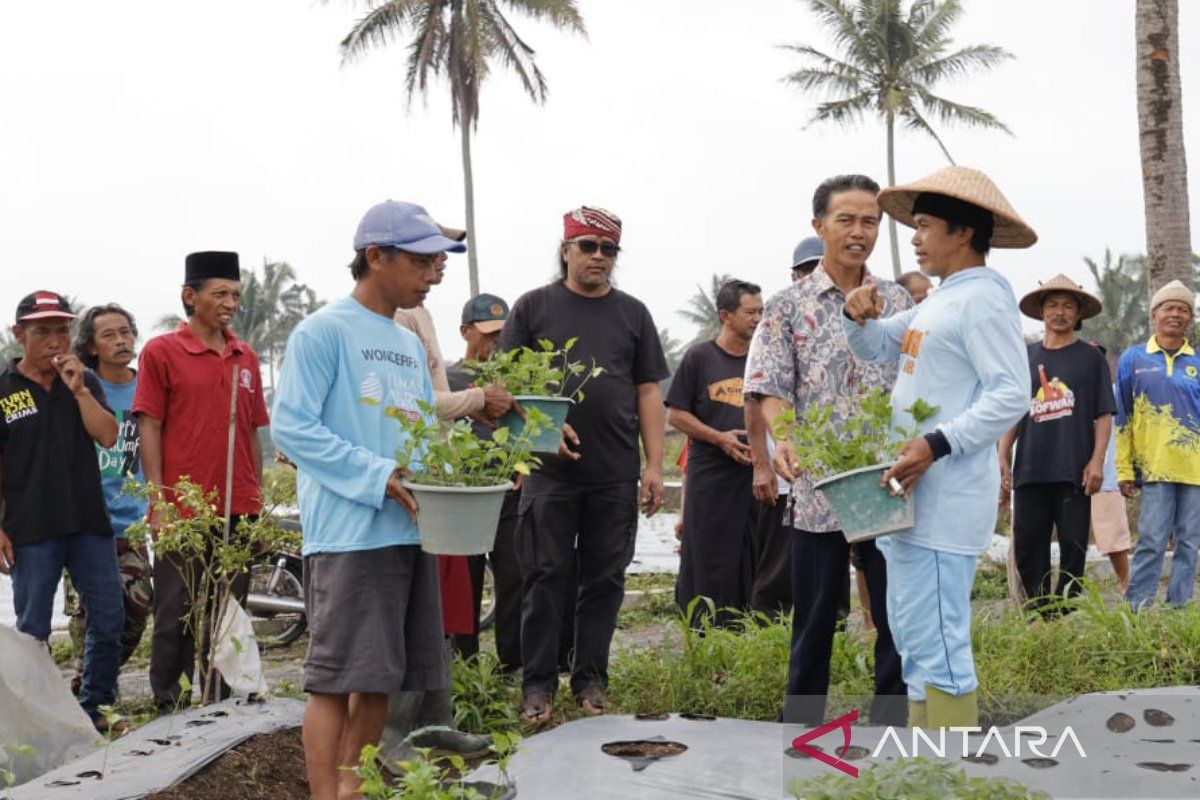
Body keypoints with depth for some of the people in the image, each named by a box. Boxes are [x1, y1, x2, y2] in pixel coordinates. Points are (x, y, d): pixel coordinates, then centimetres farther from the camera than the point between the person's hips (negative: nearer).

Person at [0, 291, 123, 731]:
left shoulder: (85, 382, 10)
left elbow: (108, 437, -3)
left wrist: (78, 389, -12)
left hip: (89, 522, 3)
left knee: (109, 619, 5)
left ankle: (93, 705, 19)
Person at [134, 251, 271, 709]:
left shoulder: (246, 358, 12)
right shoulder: (161, 352, -2)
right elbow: (150, 429, -5)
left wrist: (256, 499, 13)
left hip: (238, 512, 5)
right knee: (176, 612, 1)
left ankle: (220, 701, 20)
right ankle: (168, 703, 13)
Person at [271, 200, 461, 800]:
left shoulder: (410, 345, 18)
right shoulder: (323, 332, -6)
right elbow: (291, 426, -13)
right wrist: (379, 477, -19)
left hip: (409, 531, 8)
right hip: (348, 533, -8)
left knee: (382, 676, 13)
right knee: (338, 676, -6)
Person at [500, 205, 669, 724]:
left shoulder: (632, 313, 13)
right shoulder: (534, 307, 7)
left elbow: (649, 392, 11)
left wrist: (655, 465, 3)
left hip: (616, 476, 2)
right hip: (550, 471, -2)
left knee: (605, 579, 6)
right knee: (545, 577, 0)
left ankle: (591, 680, 17)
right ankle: (538, 684, 8)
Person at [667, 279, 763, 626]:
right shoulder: (699, 357, 2)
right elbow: (676, 415, 0)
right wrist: (719, 438, -12)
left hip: (756, 475, 4)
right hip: (711, 477, -3)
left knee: (752, 567, 3)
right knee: (710, 567, -2)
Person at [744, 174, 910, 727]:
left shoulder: (899, 302, 9)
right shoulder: (788, 306, 2)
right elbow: (772, 390, -5)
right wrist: (782, 441, -24)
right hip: (819, 488, -2)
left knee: (899, 618, 4)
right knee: (814, 621, 8)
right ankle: (801, 729, 21)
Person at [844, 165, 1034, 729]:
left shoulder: (982, 298, -11)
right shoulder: (940, 301, 19)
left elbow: (1011, 395, -20)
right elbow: (875, 348, 27)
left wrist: (936, 445, -27)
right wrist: (858, 315, 5)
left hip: (945, 496, -11)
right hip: (913, 492, 11)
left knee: (935, 640, -11)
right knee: (911, 631, 17)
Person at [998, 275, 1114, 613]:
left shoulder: (1091, 358, 7)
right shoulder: (1026, 358, 13)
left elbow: (1104, 415, 3)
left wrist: (1097, 461, -8)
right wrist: (1003, 459, 5)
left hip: (1074, 471, -2)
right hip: (1030, 469, 2)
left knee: (1073, 547, 1)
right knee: (1028, 547, 0)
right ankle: (1040, 614, 8)